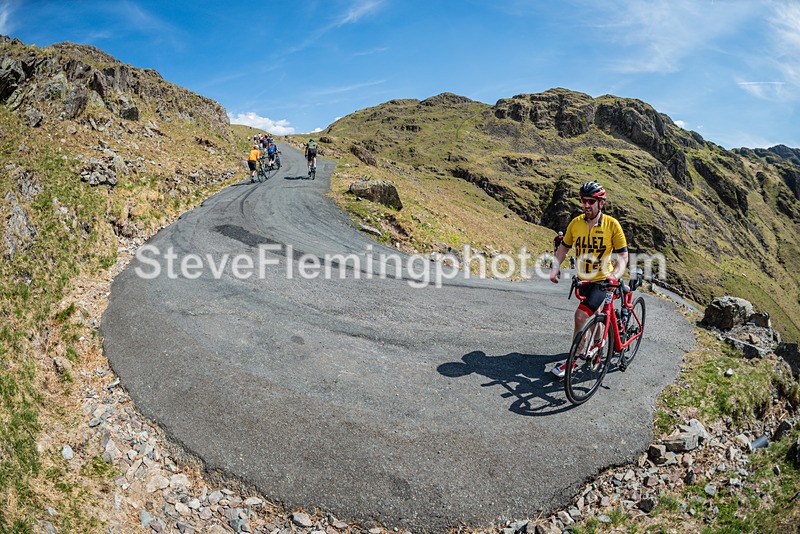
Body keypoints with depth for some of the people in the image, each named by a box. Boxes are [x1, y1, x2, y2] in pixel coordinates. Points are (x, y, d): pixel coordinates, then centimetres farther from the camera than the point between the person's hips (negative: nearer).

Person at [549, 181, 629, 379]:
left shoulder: (612, 224, -13)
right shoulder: (576, 223, -4)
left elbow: (623, 254, -10)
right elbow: (564, 246, 8)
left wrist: (615, 274, -26)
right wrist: (555, 267, -6)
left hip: (602, 280, -4)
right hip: (583, 279, 5)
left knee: (581, 316, -18)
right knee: (594, 314, 24)